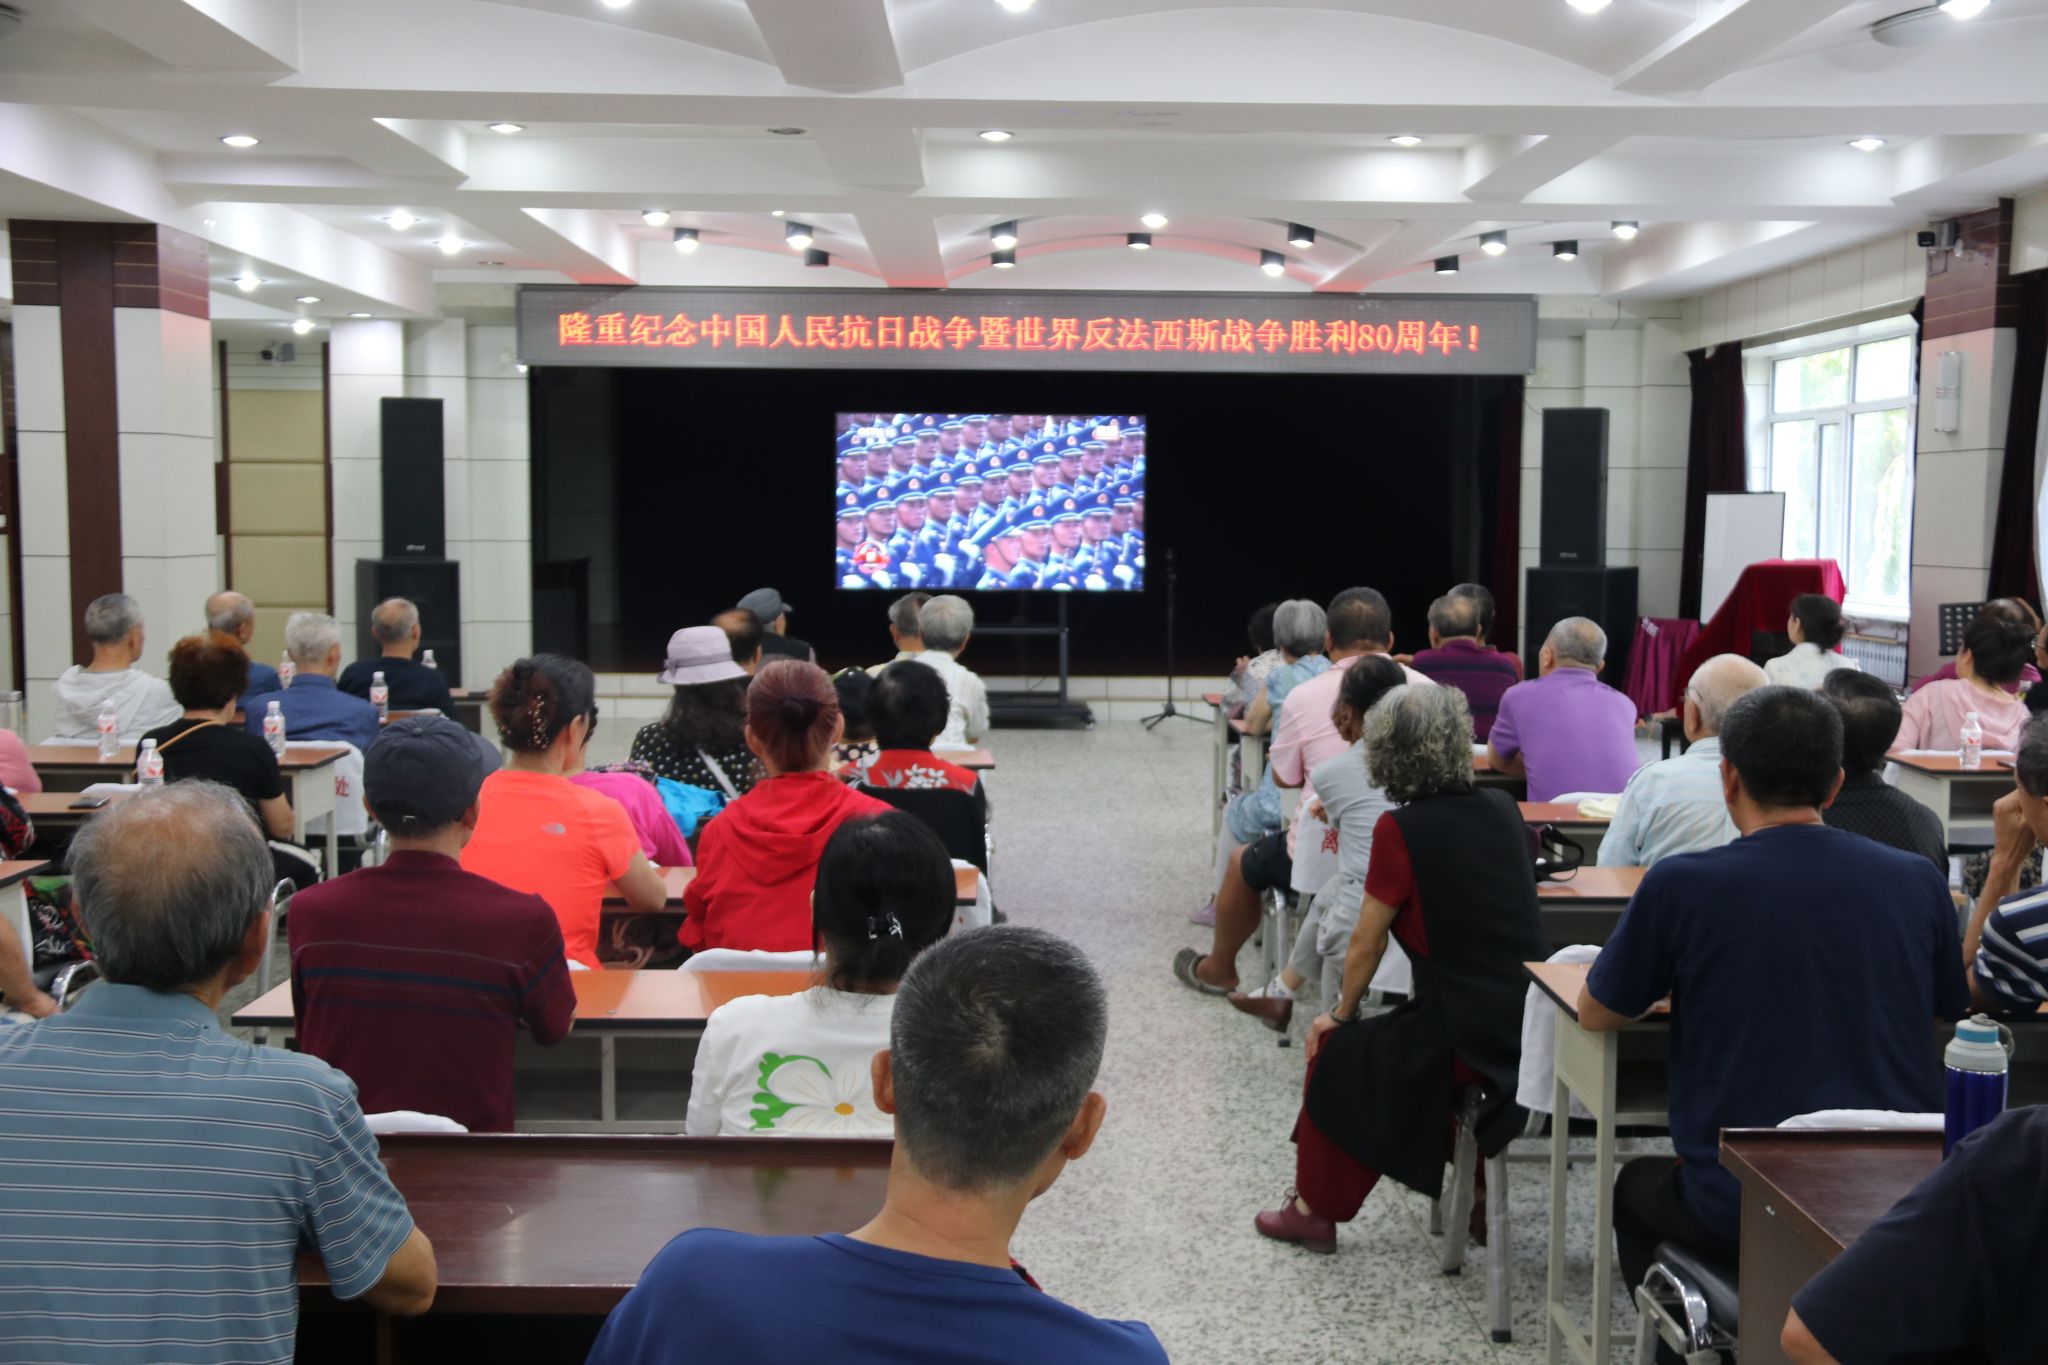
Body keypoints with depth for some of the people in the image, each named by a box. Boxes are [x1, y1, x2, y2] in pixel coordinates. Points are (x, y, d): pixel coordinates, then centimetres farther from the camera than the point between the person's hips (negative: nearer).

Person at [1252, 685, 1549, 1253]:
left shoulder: (1401, 830, -12)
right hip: (1526, 1030, 6)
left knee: (1335, 1051, 17)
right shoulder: (1502, 809, 5)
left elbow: (1366, 944, -3)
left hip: (1466, 1043, -6)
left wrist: (1340, 1013, 10)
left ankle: (1315, 1209, 28)